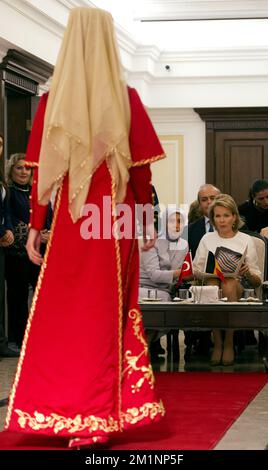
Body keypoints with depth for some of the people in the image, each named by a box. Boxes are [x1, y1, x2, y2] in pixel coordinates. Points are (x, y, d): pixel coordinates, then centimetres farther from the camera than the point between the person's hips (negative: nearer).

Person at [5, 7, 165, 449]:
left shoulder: (52, 101, -1)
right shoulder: (126, 98, -3)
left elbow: (42, 172, -1)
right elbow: (141, 169, -2)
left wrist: (35, 227, 4)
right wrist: (148, 222, 6)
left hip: (71, 219, 0)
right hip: (117, 218, 0)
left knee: (62, 316, 8)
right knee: (110, 313, 9)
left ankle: (58, 414, 12)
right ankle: (103, 416, 13)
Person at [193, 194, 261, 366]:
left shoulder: (246, 240, 12)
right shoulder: (207, 239, 16)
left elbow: (257, 281, 10)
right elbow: (195, 270, 14)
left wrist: (248, 273, -12)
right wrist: (207, 272, -8)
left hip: (237, 285, -1)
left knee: (229, 283, -38)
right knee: (212, 283, -37)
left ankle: (229, 343, -30)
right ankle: (217, 343, -31)